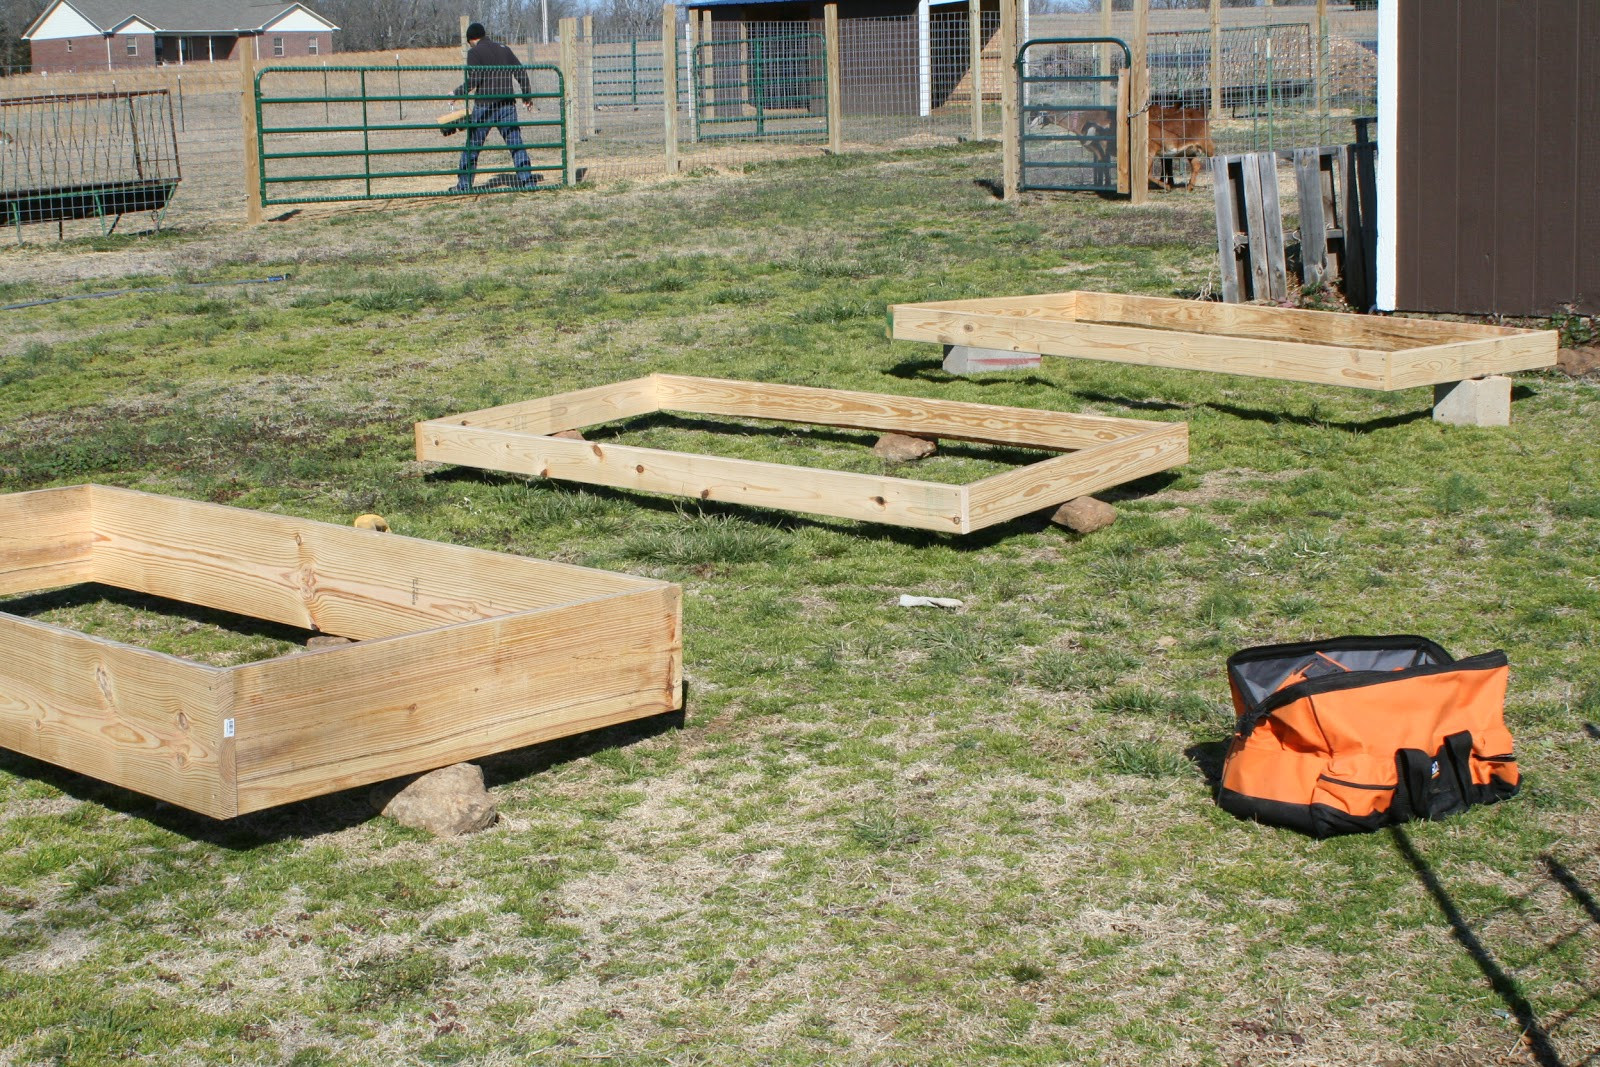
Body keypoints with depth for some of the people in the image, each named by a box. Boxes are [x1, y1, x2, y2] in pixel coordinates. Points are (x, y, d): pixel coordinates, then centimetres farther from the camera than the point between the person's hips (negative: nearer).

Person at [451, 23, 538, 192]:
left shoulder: (475, 52, -1)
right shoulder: (504, 49, 14)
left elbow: (473, 80, -11)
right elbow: (521, 72, 12)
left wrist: (456, 94, 1)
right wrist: (528, 96, 21)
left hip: (484, 105, -4)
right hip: (507, 104, 4)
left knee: (472, 145, 5)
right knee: (516, 143, 2)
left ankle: (464, 184, 6)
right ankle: (526, 179, -7)